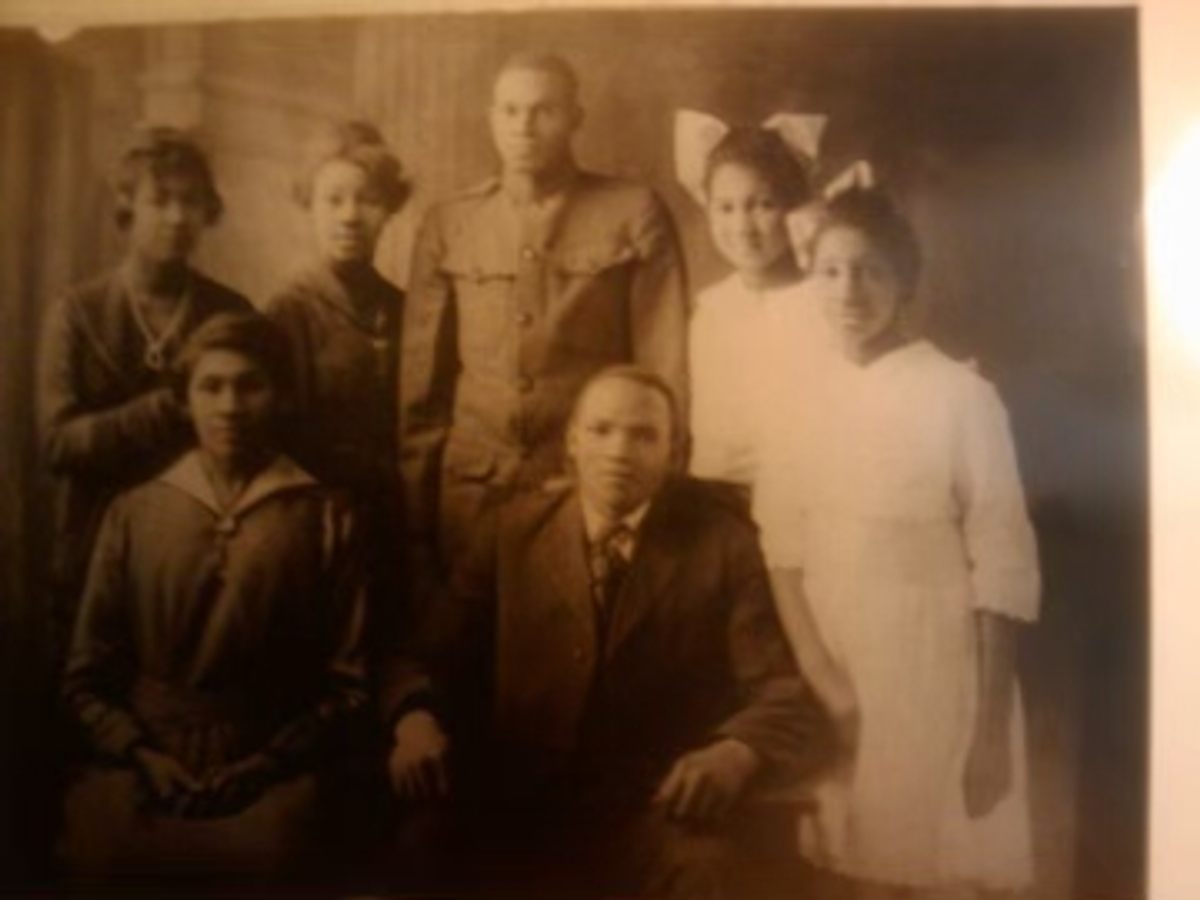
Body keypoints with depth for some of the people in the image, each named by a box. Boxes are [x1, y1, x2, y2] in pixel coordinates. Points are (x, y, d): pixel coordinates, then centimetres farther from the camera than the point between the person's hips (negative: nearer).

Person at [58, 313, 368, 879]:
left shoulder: (326, 517, 4)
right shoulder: (132, 513, 10)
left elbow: (346, 679, 4)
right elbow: (86, 674, 11)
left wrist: (266, 763, -7)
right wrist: (141, 754, -5)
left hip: (268, 763, -1)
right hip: (141, 758, 2)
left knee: (264, 848, -31)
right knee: (100, 849, -28)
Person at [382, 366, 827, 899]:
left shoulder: (723, 542, 1)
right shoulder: (514, 529, 8)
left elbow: (785, 695, -4)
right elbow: (431, 654, 7)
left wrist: (736, 753, -26)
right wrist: (415, 719, -17)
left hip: (655, 811, -1)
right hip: (514, 803, 2)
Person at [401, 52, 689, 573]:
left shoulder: (635, 215, 0)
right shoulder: (447, 226, 7)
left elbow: (664, 367, 0)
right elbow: (421, 376, 10)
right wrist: (413, 507, 10)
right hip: (472, 487, 2)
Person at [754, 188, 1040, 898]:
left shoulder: (961, 396, -11)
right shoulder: (811, 397, 3)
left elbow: (1003, 569, -10)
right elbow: (784, 546, 3)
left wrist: (992, 727, -10)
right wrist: (817, 669, -9)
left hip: (937, 685, -4)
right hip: (837, 681, 4)